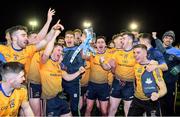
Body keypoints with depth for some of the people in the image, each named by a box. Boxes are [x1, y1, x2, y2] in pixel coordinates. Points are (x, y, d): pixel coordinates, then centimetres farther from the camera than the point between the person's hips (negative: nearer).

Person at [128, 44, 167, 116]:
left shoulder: (154, 68, -19)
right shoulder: (136, 66, -2)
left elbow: (164, 89, -21)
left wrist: (157, 95, -41)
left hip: (151, 101, -5)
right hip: (137, 100, 5)